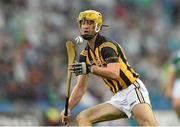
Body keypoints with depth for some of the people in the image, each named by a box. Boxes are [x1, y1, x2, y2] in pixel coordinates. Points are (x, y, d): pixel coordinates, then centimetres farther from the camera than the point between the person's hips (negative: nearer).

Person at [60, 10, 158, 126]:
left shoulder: (107, 46, -10)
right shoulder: (85, 55, 14)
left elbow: (115, 74, -25)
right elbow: (81, 87, 17)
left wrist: (89, 69, -34)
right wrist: (68, 109, 7)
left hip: (133, 89, -8)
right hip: (118, 97, 8)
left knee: (147, 121, -33)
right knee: (82, 117, -1)